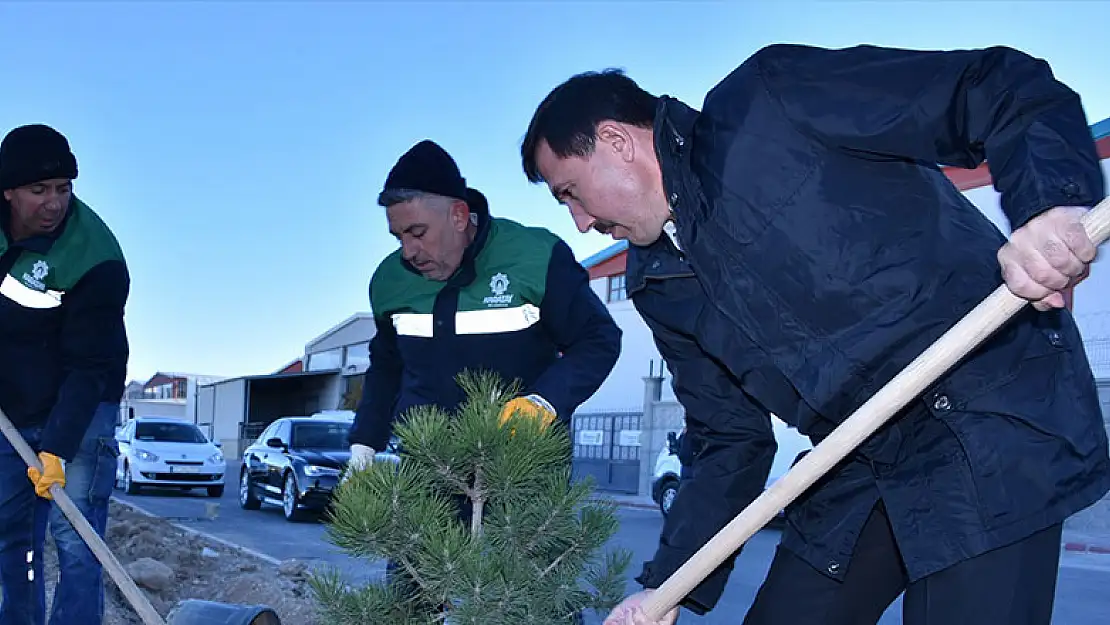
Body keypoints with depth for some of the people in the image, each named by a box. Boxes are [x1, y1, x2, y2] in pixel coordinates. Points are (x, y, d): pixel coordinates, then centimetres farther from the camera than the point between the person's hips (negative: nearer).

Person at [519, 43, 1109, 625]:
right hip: (859, 470, 8)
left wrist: (1049, 203, -32)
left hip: (992, 425, -7)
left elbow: (1007, 87, -14)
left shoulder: (773, 100, -11)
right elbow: (728, 441, 14)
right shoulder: (660, 286, 11)